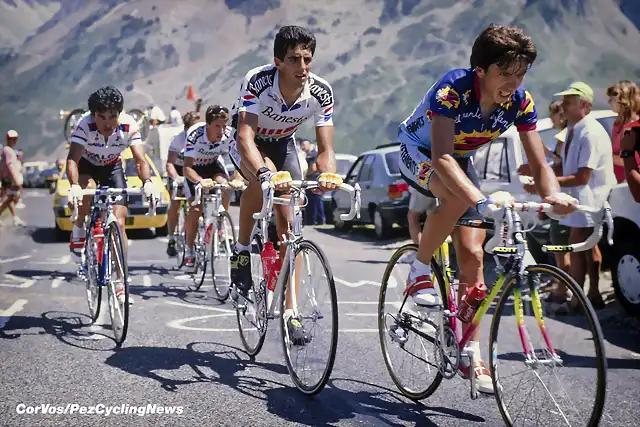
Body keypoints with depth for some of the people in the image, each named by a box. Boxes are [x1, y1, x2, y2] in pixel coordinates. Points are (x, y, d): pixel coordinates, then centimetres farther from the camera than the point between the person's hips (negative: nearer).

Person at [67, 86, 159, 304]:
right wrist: (74, 186, -62)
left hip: (112, 168, 1)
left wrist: (147, 182, -53)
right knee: (88, 188, -38)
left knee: (119, 223, -11)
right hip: (86, 166, -1)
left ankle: (120, 284, -4)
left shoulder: (129, 126, -28)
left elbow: (141, 160, -32)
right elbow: (72, 159, -42)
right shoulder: (85, 125, -33)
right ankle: (78, 230, -7)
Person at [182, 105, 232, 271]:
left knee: (224, 187, -30)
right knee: (195, 210, -15)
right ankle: (189, 250, 4)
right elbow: (187, 168, -39)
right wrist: (200, 181, -58)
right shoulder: (195, 134, -34)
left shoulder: (228, 135, -27)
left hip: (214, 164, 2)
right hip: (195, 168, -2)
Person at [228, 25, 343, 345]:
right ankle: (242, 250, -15)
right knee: (265, 177, -38)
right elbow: (246, 138, -45)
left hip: (283, 145, 3)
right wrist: (266, 173, -63)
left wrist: (328, 175, -49)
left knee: (289, 226, -6)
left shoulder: (321, 92, -25)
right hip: (249, 143, -3)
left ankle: (289, 313, 1)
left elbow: (325, 148, -25)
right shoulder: (257, 82, -34)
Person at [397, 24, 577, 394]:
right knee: (458, 197, -38)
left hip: (461, 161, 5)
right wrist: (482, 200, -59)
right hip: (418, 153, -4)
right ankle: (420, 270, -12)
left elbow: (540, 163, -19)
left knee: (472, 255, -6)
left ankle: (472, 354, 3)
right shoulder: (452, 90, -35)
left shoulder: (521, 102, -19)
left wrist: (554, 195, -41)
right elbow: (442, 158, -45)